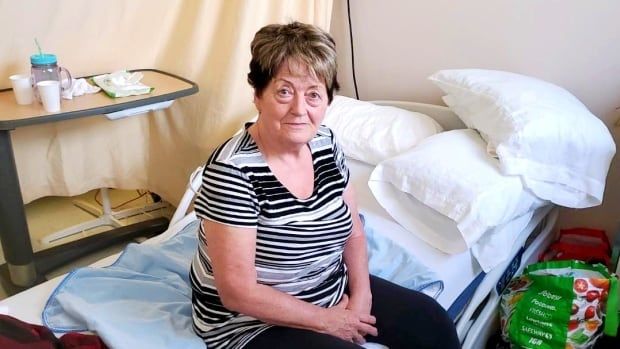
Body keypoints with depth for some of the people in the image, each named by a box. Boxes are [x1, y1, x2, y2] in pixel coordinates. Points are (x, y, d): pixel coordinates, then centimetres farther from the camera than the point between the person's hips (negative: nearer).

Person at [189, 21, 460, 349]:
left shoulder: (325, 143, -4)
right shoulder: (233, 170, -26)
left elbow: (352, 231, 5)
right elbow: (238, 292, -24)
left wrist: (361, 296, -9)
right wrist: (325, 321, -16)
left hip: (335, 292, 7)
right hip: (254, 321, -6)